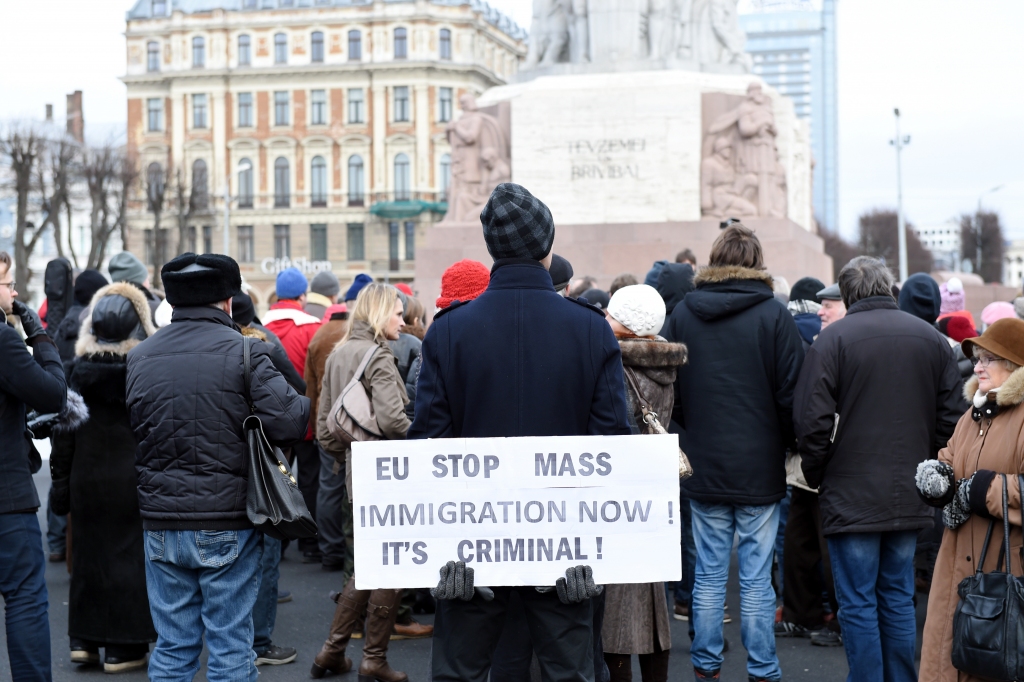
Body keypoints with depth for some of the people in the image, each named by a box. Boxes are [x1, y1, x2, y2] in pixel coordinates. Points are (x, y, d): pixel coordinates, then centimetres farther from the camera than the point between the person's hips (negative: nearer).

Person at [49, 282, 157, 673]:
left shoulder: (78, 371, -2)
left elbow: (63, 431, 2)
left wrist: (61, 481, 10)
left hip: (88, 479, 3)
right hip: (135, 480, -3)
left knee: (89, 553, 14)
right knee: (130, 556, 4)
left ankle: (84, 639, 21)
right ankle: (123, 647, 8)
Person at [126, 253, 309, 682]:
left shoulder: (139, 357, 3)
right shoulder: (243, 351, -10)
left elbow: (130, 433, 6)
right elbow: (289, 421, -17)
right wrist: (306, 406, 3)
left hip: (162, 525, 4)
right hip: (228, 525, -4)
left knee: (172, 647, 12)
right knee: (231, 647, 7)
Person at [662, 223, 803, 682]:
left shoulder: (682, 314, 2)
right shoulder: (773, 315, -7)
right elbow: (790, 393, -7)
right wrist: (783, 444, 9)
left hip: (703, 468, 3)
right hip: (760, 468, -2)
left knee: (709, 574, 10)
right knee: (756, 579, 3)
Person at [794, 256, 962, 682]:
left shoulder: (832, 340, -11)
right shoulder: (932, 339, 4)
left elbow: (813, 423, -13)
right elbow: (950, 417, 7)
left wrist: (816, 476, 2)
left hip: (851, 498, -5)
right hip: (910, 498, 5)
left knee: (858, 605, 3)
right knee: (899, 599, 16)